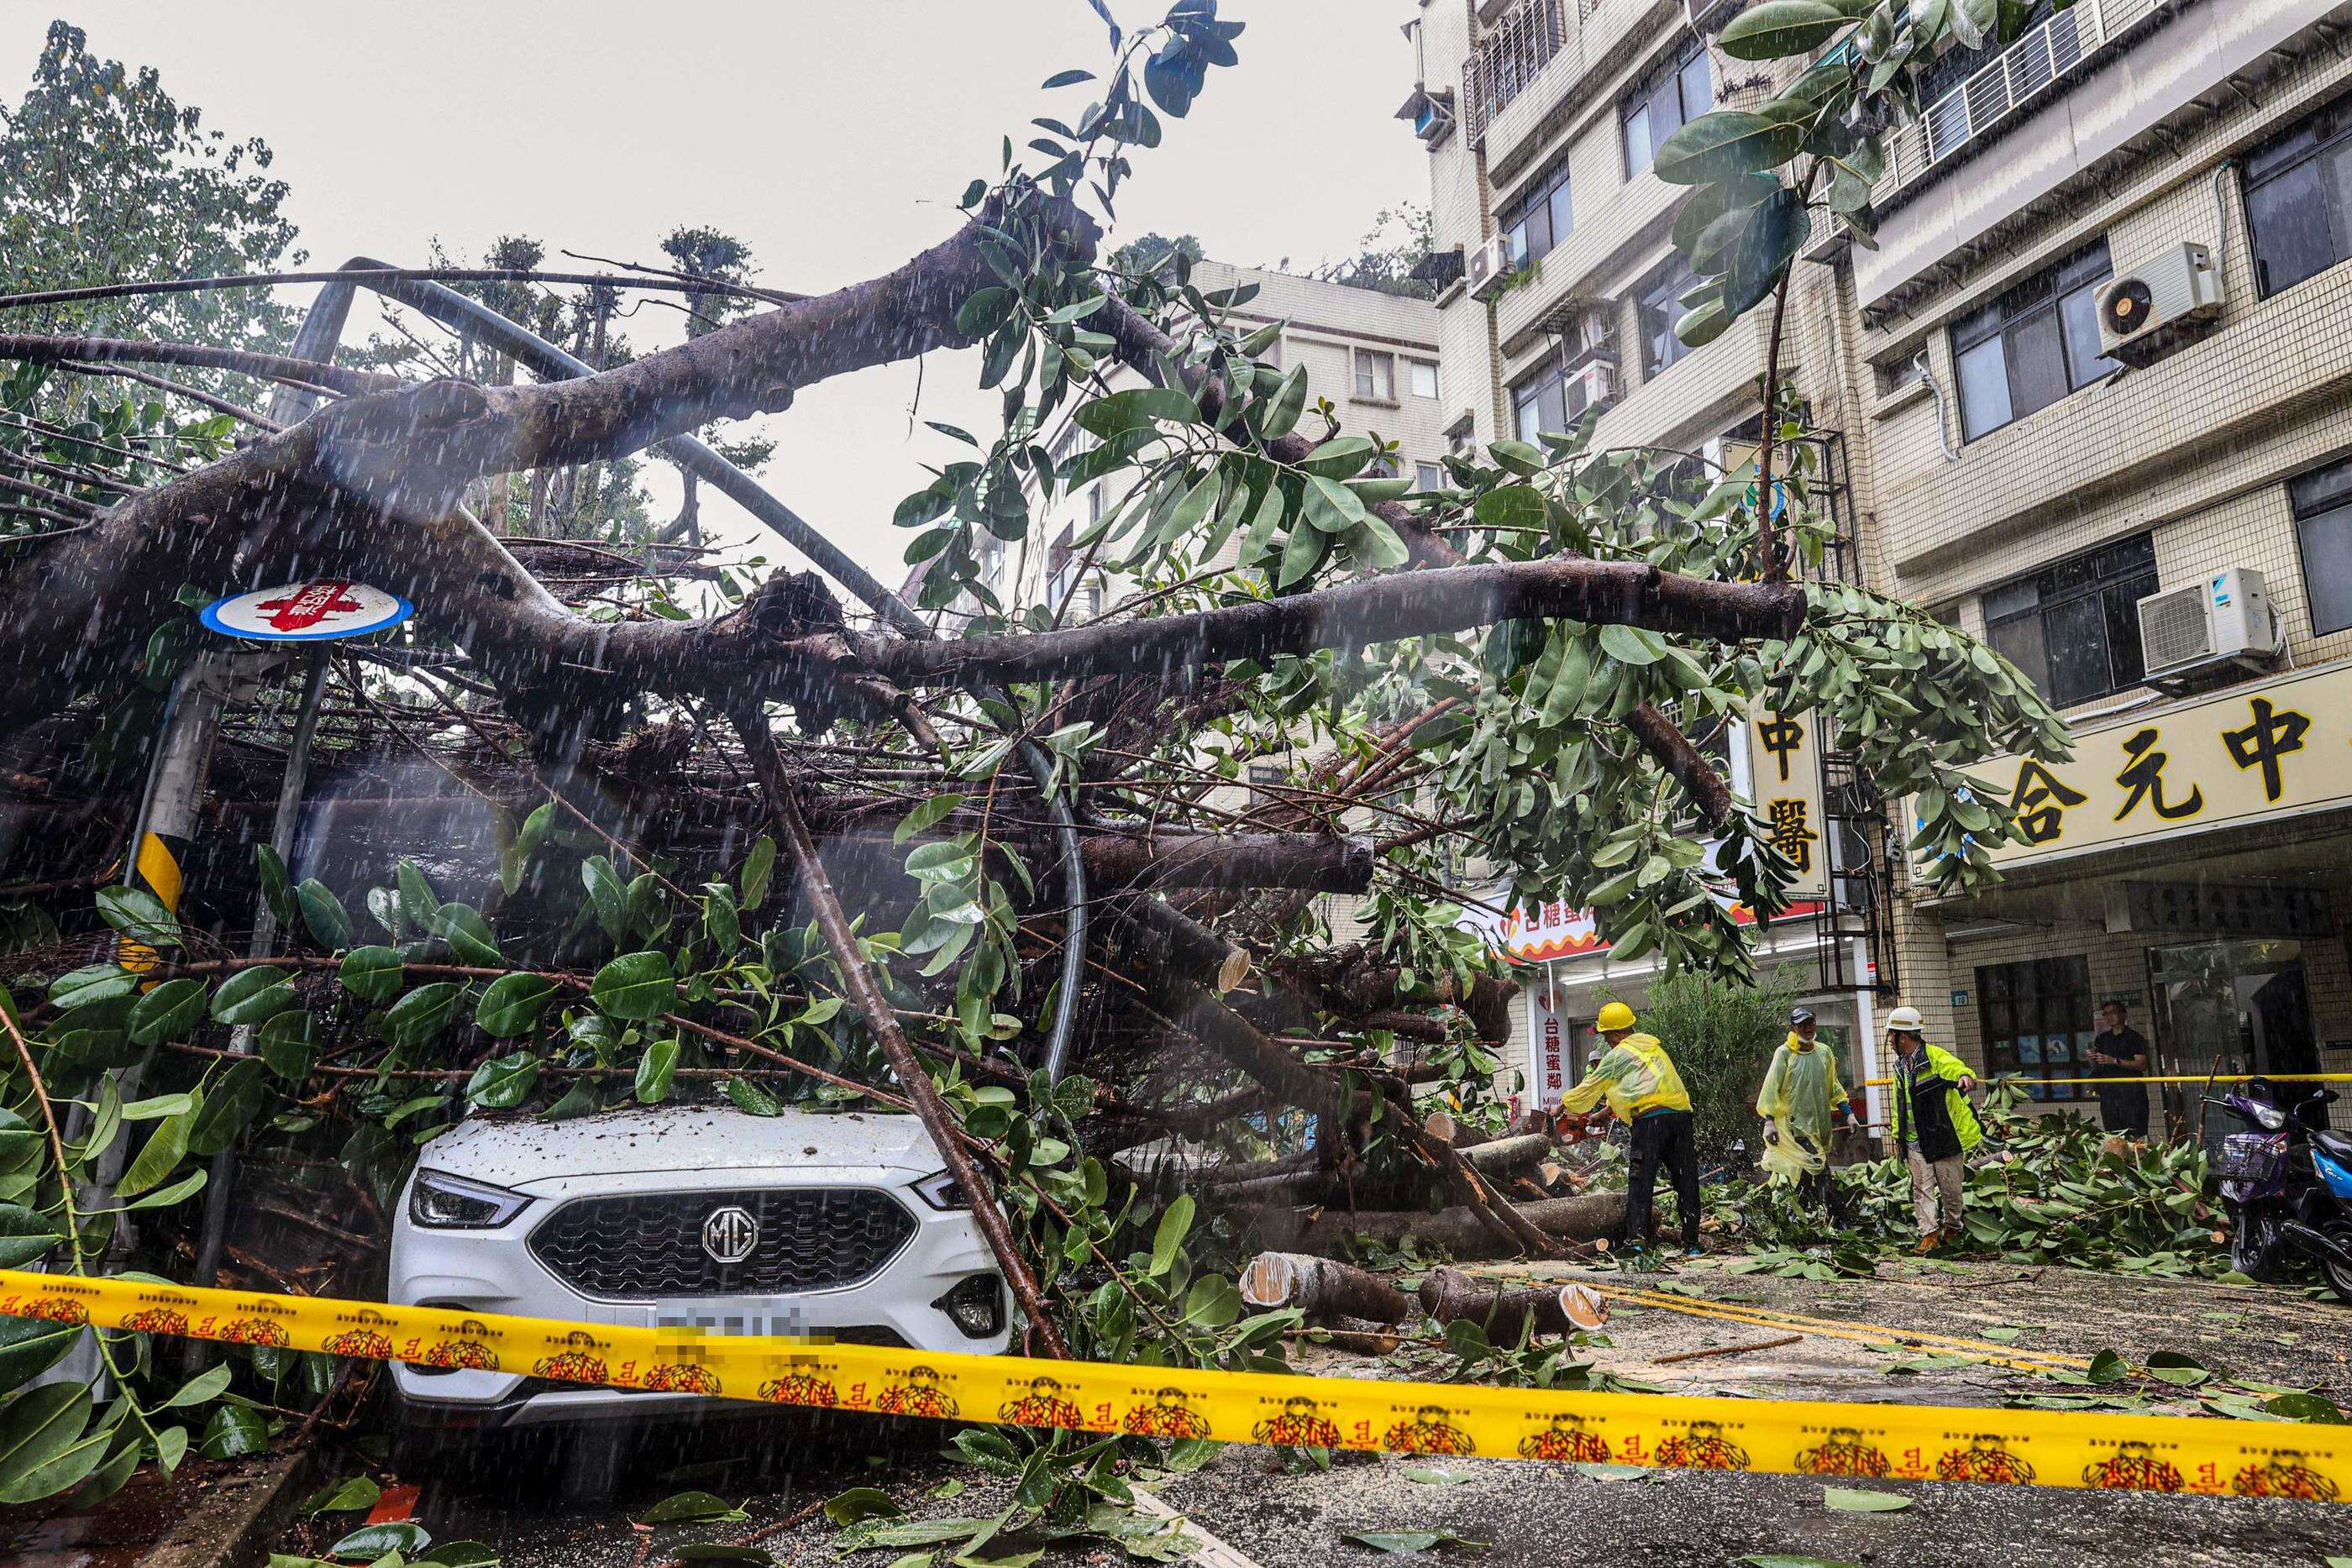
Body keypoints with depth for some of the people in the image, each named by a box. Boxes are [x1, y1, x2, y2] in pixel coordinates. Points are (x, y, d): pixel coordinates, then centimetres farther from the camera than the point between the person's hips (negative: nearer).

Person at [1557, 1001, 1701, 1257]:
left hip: (1649, 1119, -6)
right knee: (1687, 1184, 10)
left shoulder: (1618, 1055, 4)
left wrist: (1564, 1105, 29)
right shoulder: (1653, 1046, 24)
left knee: (1640, 1182, -3)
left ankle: (1637, 1238, -13)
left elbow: (1590, 1087, 13)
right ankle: (1691, 1243, 11)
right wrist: (1606, 1110, 41)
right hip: (1680, 1114, 6)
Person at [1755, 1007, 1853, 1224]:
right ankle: (1839, 1218, -13)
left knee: (1805, 1174, 7)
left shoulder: (1825, 1052, 12)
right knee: (1819, 1169, -16)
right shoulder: (1784, 1053, -5)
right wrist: (1769, 1121, -15)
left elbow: (1833, 1087, 23)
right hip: (1795, 1123, -6)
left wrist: (1848, 1112, 16)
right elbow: (1771, 1088, -8)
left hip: (1820, 1124, 6)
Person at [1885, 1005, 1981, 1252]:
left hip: (1945, 1137, -6)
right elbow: (1900, 1104, 18)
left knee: (1950, 1188, 8)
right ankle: (1930, 1234, 2)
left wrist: (1964, 1075, -59)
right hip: (1916, 1142, 6)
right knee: (1922, 1189, 0)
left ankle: (1952, 1227, 29)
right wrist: (1897, 1135, 17)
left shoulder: (1935, 1056, -13)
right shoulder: (1901, 1067, 11)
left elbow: (1955, 1066, -36)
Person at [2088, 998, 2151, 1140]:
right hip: (2108, 1090, 4)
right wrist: (2093, 1060, -2)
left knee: (2136, 1135, -11)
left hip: (2131, 1090, -4)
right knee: (2112, 1135, -1)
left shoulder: (2134, 1037, 6)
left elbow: (2142, 1064, -6)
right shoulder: (2101, 1039, 20)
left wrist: (2115, 1061, -13)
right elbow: (2095, 1070, 20)